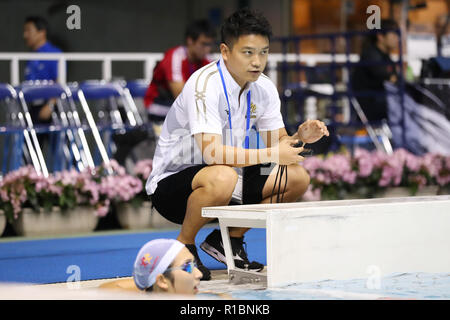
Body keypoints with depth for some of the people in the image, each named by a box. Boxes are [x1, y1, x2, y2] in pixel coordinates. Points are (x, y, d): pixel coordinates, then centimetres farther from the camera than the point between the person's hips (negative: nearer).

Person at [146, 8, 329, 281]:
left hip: (226, 177, 8)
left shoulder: (264, 88, 0)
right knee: (222, 178, -39)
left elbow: (278, 142, 4)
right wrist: (270, 154, -31)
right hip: (172, 181, -8)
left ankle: (228, 239, 8)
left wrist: (299, 137, -19)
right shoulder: (205, 84, -24)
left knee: (298, 177, -5)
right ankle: (183, 246, -12)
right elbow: (212, 151, -33)